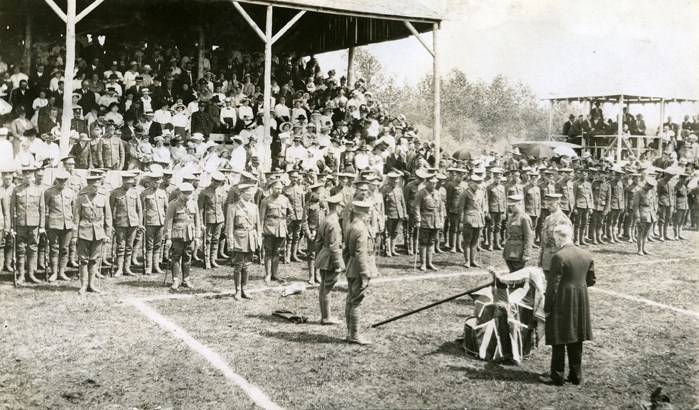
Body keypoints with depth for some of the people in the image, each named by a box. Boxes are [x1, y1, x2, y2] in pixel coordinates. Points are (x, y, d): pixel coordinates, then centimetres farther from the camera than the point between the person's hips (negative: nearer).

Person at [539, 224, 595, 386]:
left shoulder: (559, 257, -19)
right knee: (576, 340, 15)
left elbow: (553, 286, -17)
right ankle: (576, 375, 23)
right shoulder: (586, 255, 2)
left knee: (559, 341, 5)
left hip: (562, 304, -6)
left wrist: (547, 307, -9)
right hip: (580, 303, 6)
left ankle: (557, 376, 12)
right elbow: (591, 280, 10)